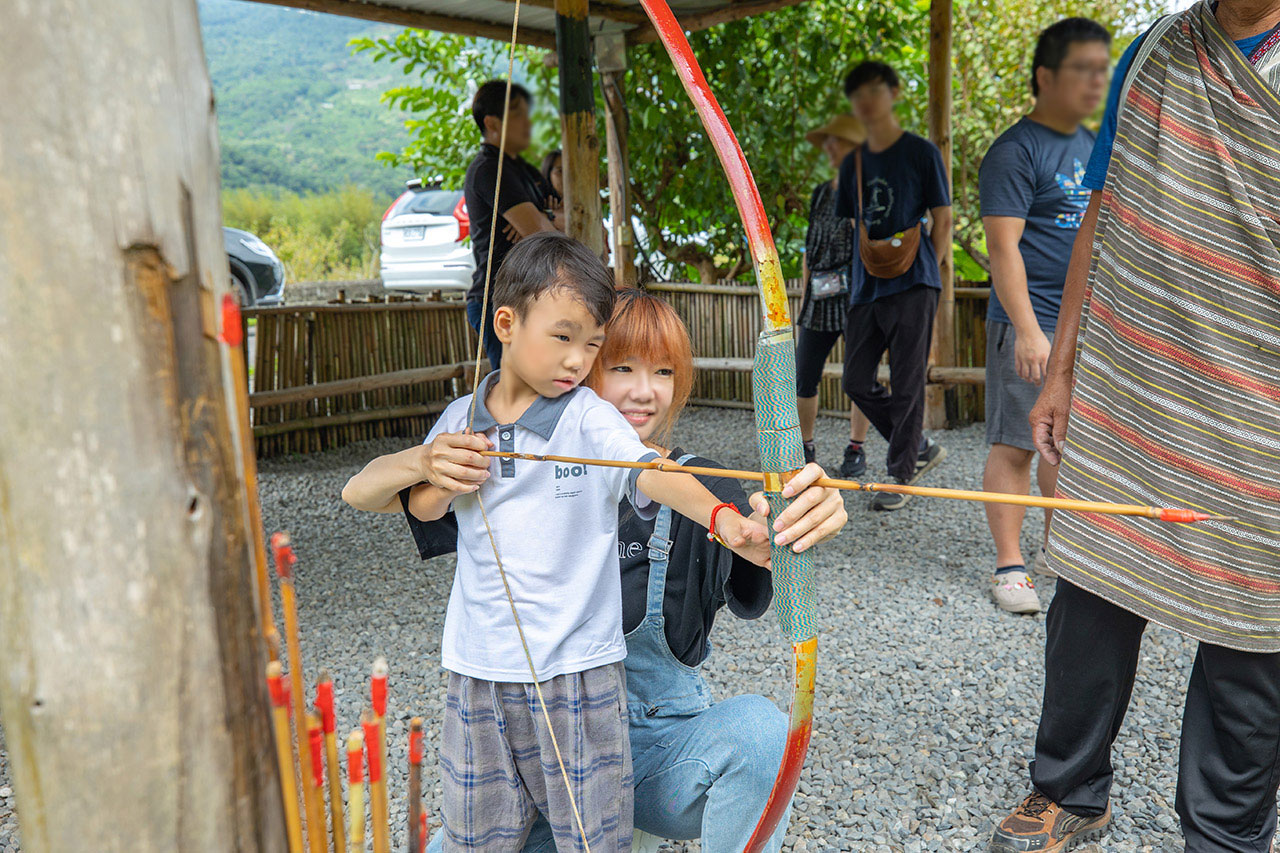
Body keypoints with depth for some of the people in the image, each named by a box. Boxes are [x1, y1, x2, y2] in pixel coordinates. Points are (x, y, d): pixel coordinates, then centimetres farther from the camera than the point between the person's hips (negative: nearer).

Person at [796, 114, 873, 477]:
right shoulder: (820, 194, 15)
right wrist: (803, 304, 15)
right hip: (820, 300, 4)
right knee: (804, 380, 2)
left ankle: (856, 449, 19)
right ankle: (805, 447, 17)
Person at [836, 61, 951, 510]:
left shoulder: (921, 152, 0)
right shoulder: (853, 163, 15)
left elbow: (942, 221, 1)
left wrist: (925, 272, -8)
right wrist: (861, 277, 8)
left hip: (911, 287, -6)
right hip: (866, 288, 6)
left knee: (907, 384, -3)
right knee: (857, 381, 5)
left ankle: (901, 477, 7)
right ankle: (921, 448, 22)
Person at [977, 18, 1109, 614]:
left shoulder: (1091, 146, 17)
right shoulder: (1014, 152, -9)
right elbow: (1004, 248, -17)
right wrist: (1028, 330, -26)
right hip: (1031, 324, -8)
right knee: (1016, 445, -5)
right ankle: (1009, 566, 2)